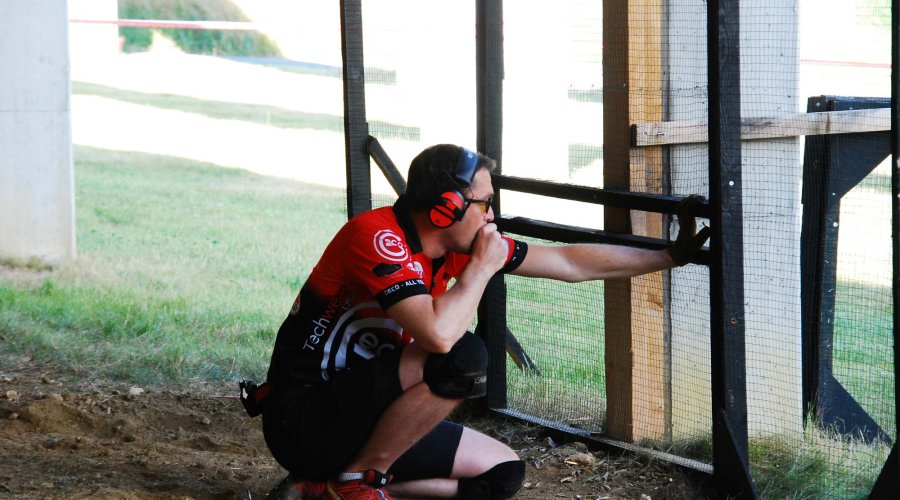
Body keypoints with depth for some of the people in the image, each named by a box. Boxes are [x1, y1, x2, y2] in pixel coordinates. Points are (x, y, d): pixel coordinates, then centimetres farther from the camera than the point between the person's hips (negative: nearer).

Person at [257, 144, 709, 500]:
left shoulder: (459, 244, 5)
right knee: (464, 358, -27)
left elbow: (570, 262, 12)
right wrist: (482, 267, -18)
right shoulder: (377, 236, -21)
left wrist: (670, 256, 13)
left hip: (365, 414, 10)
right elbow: (438, 334, -35)